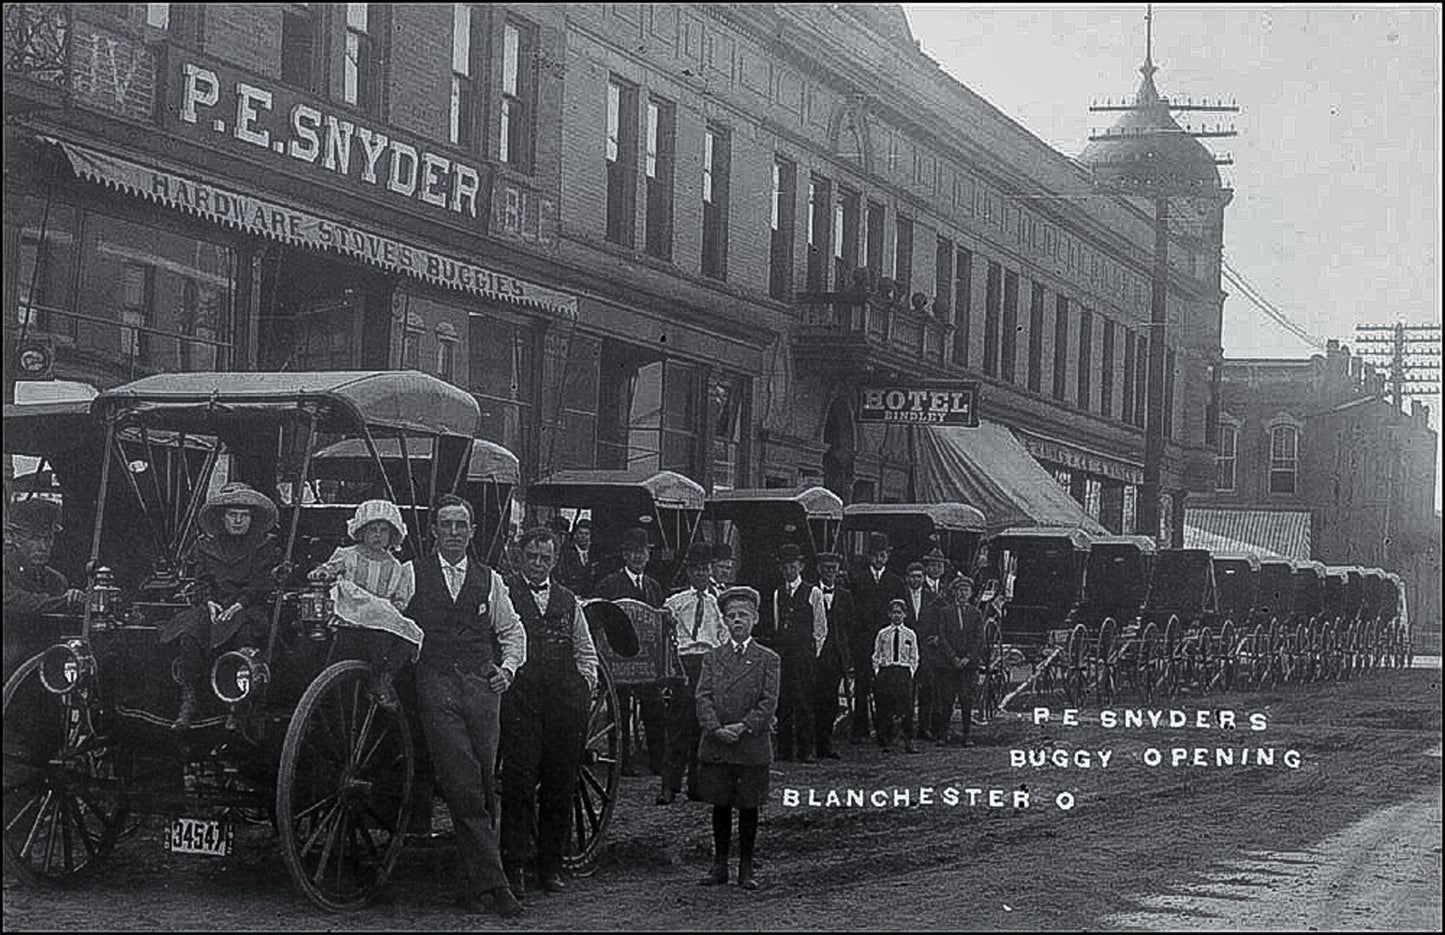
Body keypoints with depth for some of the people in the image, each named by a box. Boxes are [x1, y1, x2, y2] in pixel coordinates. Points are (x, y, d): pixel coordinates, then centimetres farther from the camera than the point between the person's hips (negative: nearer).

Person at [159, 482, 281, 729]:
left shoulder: (265, 545, 7)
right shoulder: (207, 544, 16)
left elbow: (263, 584, -2)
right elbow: (202, 579, 11)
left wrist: (239, 604, -16)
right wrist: (209, 602, -10)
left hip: (250, 607, -2)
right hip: (215, 607, 3)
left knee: (244, 632, -37)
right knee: (189, 633, -29)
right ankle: (189, 698, -26)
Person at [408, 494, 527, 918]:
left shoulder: (489, 580, 18)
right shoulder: (412, 574, 12)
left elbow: (512, 630, 20)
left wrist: (508, 667, 3)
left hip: (482, 685, 3)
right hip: (435, 684, -2)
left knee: (486, 783, -4)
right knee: (461, 783, -15)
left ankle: (477, 878, 7)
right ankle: (492, 881, -18)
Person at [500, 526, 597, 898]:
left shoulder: (568, 601, 18)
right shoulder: (503, 594, 6)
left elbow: (586, 653, 24)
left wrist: (585, 687, 12)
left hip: (564, 705, 4)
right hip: (518, 703, -4)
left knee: (559, 786, 4)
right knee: (518, 784, -10)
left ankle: (551, 867, 12)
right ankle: (514, 867, -6)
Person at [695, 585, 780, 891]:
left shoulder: (768, 660, 4)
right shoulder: (712, 658, 10)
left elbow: (768, 702, -4)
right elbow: (703, 697, 0)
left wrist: (743, 727, -17)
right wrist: (715, 729, -16)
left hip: (753, 746, -2)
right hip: (715, 747, 2)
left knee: (748, 807, 4)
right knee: (720, 806, 7)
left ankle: (746, 869, 12)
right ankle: (719, 866, 16)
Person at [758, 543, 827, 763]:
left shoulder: (813, 593, 4)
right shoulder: (776, 594, 15)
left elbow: (821, 629, 5)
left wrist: (812, 652, 0)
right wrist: (772, 647, 8)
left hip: (804, 653, -4)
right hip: (780, 651, 4)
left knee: (804, 703, -7)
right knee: (782, 703, 2)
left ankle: (805, 750, -4)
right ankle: (783, 749, 6)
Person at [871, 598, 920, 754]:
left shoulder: (910, 635, 9)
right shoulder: (882, 634, 9)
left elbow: (914, 658, 11)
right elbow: (876, 655, 11)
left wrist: (911, 671, -1)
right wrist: (877, 671, 1)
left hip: (904, 672, -1)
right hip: (885, 672, 1)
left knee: (907, 709, -9)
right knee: (885, 709, -2)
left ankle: (908, 742, -6)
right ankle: (886, 742, 5)